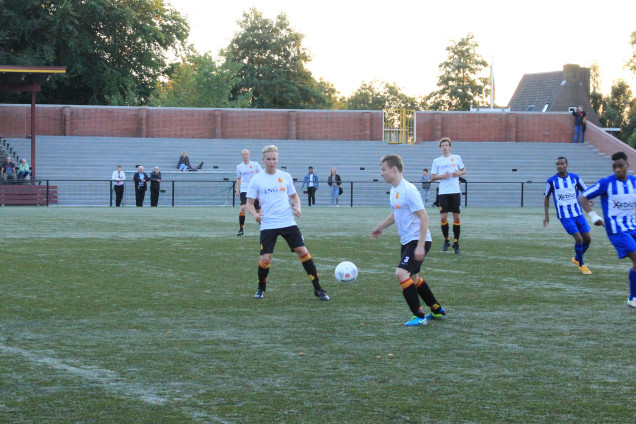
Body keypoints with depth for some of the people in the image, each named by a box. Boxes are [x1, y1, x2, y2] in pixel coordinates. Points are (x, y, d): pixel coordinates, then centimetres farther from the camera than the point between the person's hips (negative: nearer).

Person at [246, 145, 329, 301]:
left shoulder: (285, 176, 7)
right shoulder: (257, 180, 1)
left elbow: (294, 196, 18)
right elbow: (250, 202, 3)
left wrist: (297, 207, -3)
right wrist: (255, 214, -17)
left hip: (288, 222, 2)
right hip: (268, 225, -2)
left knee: (302, 251, -7)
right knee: (266, 258, -8)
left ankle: (317, 288, 1)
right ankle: (261, 289, 18)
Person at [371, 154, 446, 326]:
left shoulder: (409, 190, -20)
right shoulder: (394, 190, 9)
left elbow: (424, 218, -22)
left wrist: (420, 246, -26)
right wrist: (380, 227, 35)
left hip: (418, 240, -10)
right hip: (407, 241, 10)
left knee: (401, 273, -21)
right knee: (412, 276, 20)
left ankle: (419, 316, -14)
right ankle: (437, 310, 36)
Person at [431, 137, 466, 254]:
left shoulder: (457, 158, 8)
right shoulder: (437, 161, 6)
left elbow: (463, 170, 17)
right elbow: (432, 177, 7)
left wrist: (459, 173, -5)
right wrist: (442, 176, -11)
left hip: (455, 192, 1)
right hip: (443, 193, -1)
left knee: (456, 217, 1)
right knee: (443, 217, -6)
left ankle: (456, 242, 10)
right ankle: (446, 240, 14)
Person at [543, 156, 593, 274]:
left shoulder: (574, 178, 1)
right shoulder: (551, 181, -5)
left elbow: (585, 191, 10)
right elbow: (547, 197, 7)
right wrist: (546, 215, 4)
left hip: (578, 214, 4)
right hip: (565, 216, -4)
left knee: (587, 239, 5)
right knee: (579, 239, -13)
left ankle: (577, 259, 32)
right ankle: (581, 265, 9)